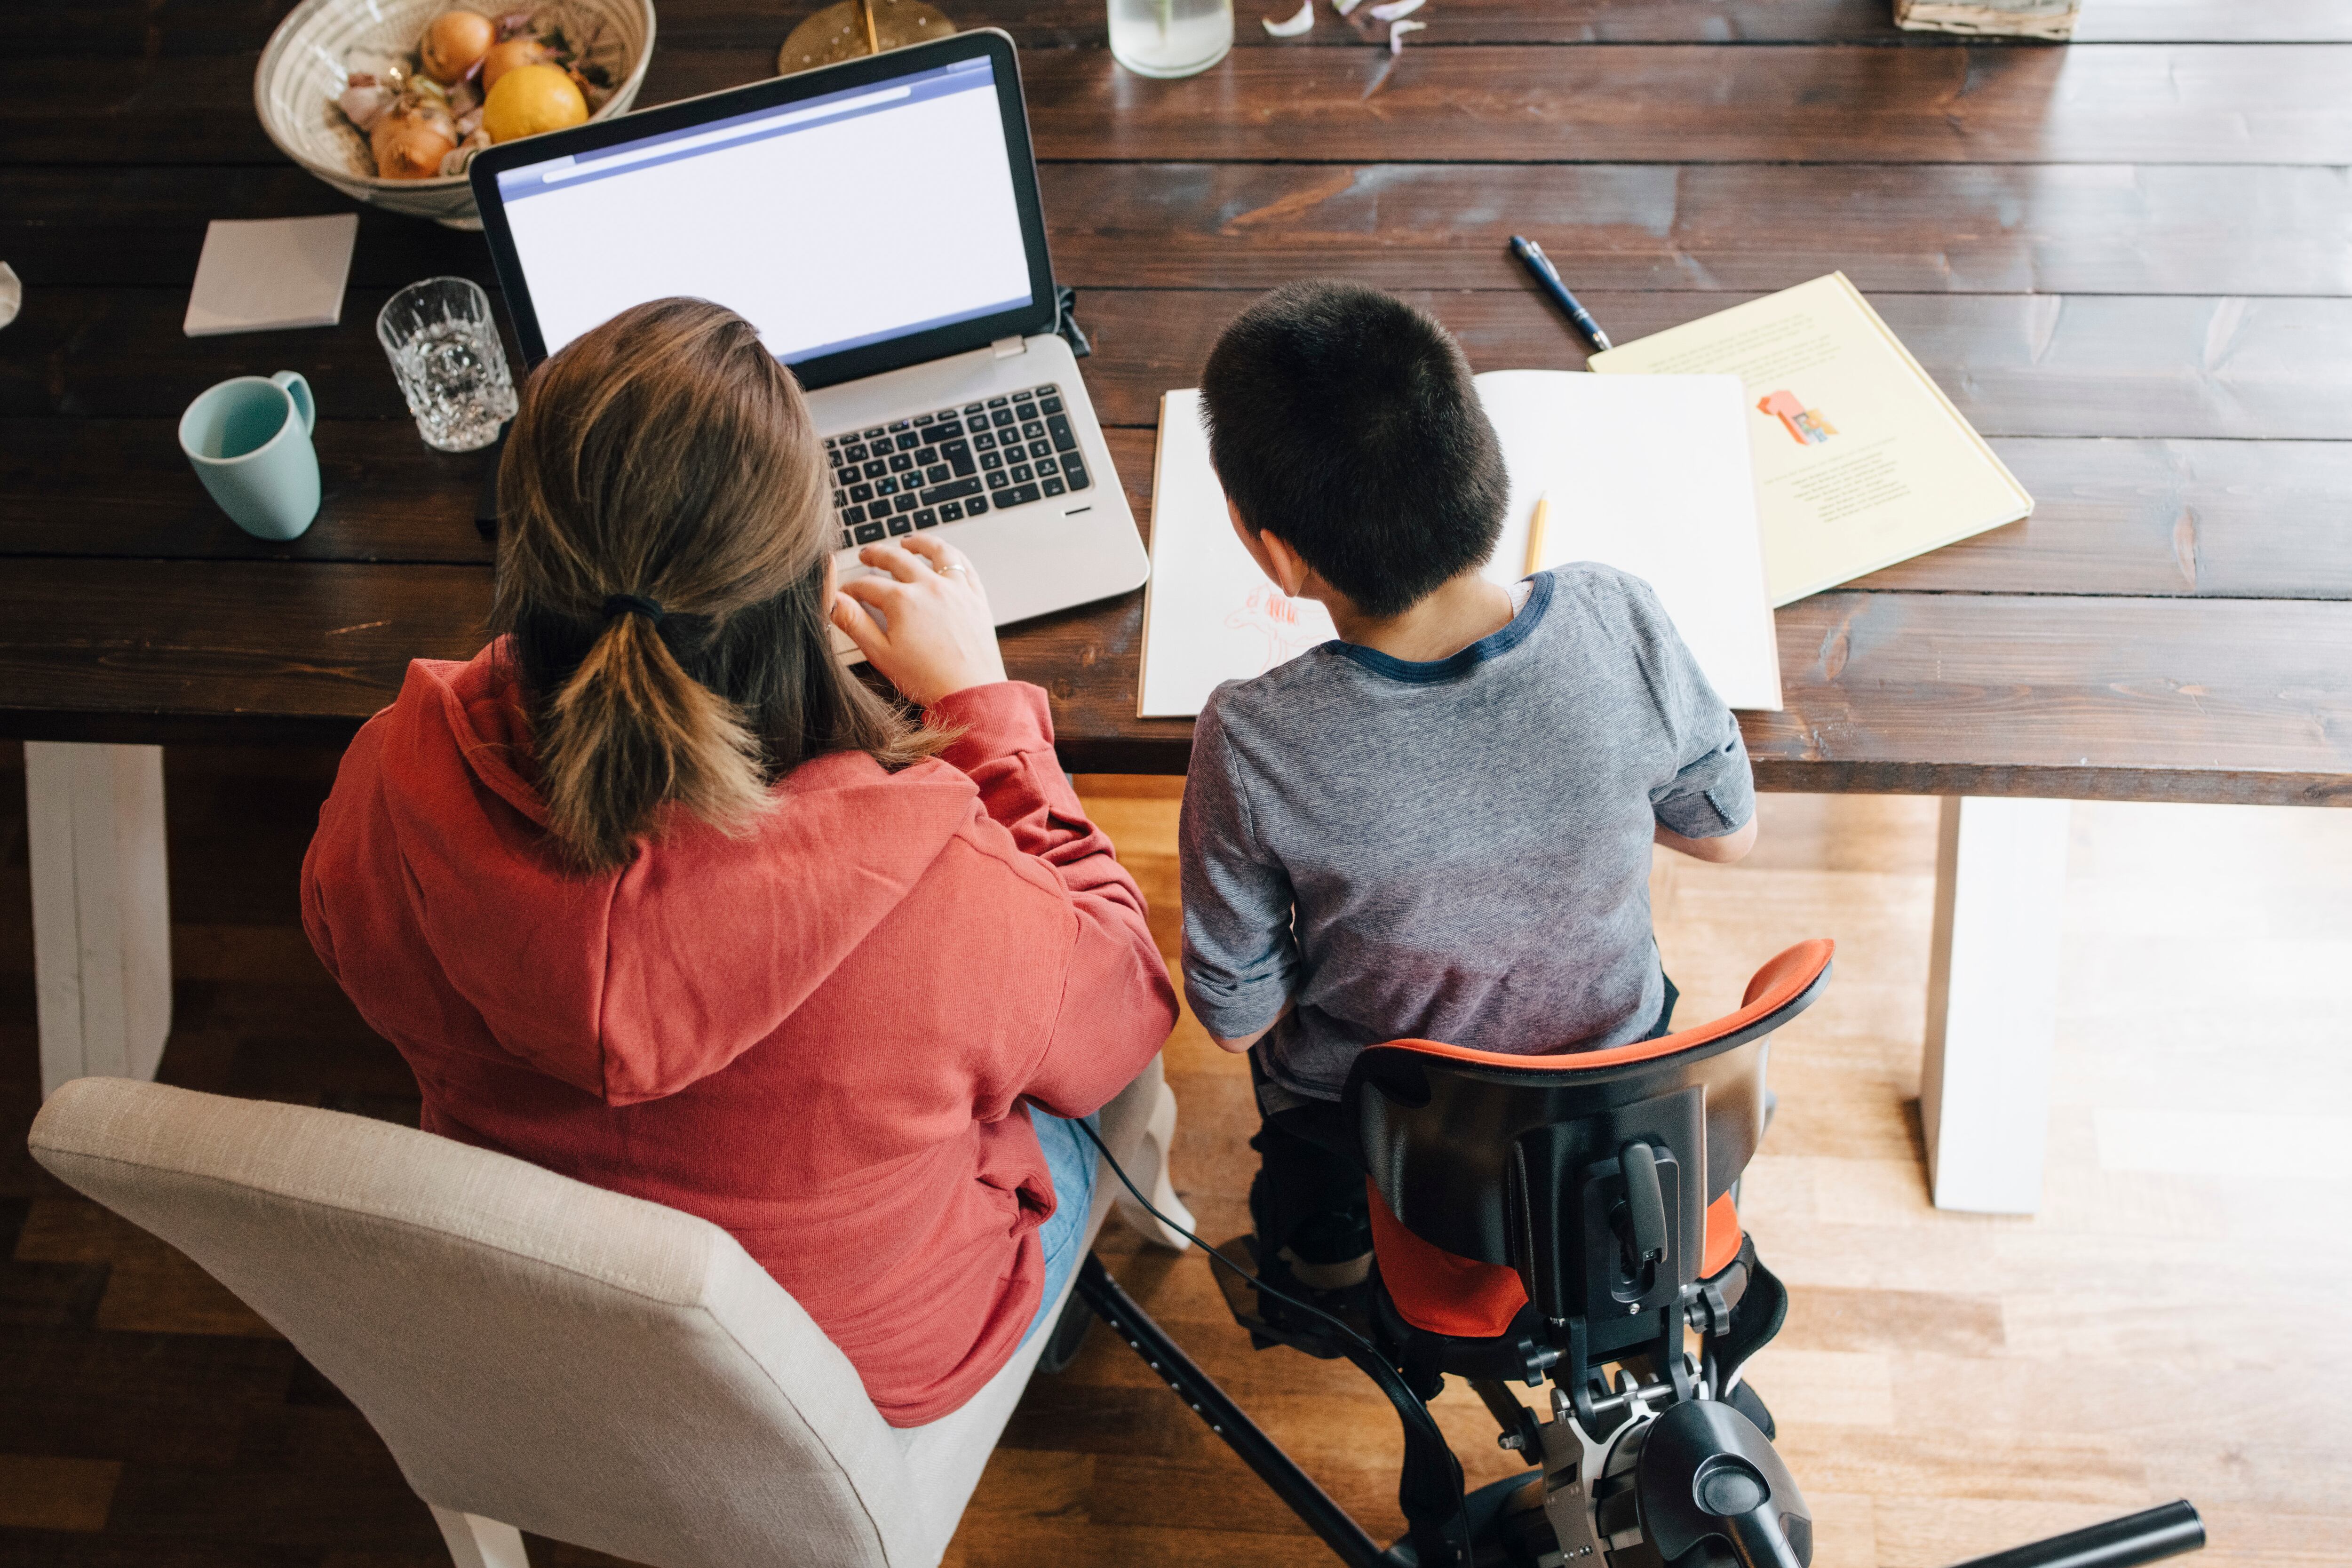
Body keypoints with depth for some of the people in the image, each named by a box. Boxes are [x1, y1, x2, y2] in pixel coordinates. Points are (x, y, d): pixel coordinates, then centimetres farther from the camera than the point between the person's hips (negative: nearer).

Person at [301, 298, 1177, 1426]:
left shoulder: (388, 790, -31)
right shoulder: (923, 884, -44)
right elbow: (1119, 1016, -19)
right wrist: (977, 698, -13)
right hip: (863, 1360, -4)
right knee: (1071, 1120, 28)